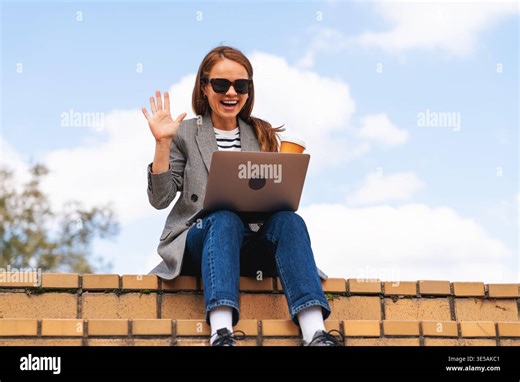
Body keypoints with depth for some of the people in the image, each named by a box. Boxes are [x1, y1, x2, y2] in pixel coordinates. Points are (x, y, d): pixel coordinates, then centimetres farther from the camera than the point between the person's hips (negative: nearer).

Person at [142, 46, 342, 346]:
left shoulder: (263, 135, 16)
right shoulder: (185, 133, 8)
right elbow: (160, 199, 0)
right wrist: (162, 143, -10)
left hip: (250, 246, 2)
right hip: (198, 241, -2)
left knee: (289, 220, -29)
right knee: (225, 219, -35)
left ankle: (316, 333, -46)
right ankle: (221, 332, -53)